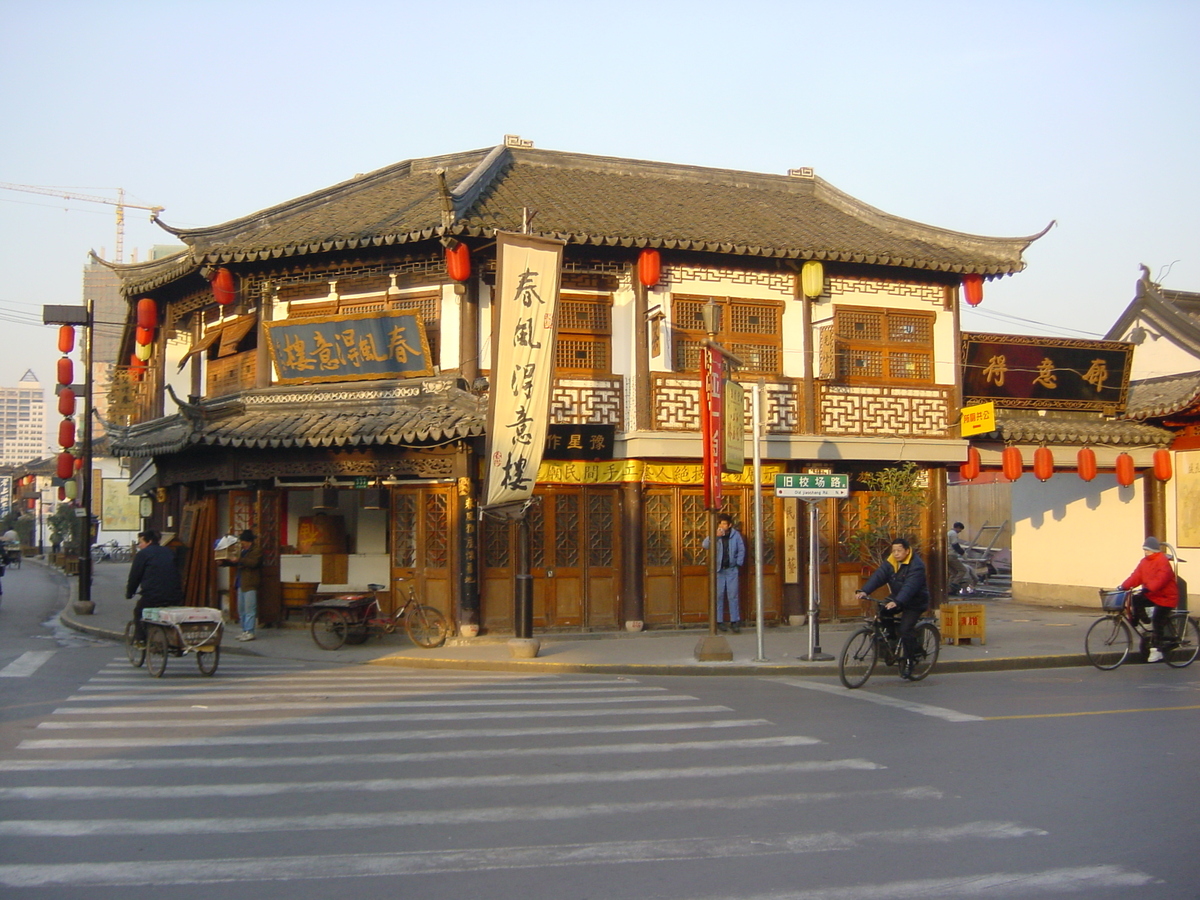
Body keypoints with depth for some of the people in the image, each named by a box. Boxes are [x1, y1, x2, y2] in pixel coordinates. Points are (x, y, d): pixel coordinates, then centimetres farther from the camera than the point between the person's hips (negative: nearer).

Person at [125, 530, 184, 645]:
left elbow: (134, 577, 4)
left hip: (152, 597, -5)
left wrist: (129, 594, 19)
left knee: (138, 611, 22)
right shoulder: (169, 553, 19)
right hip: (176, 599, 5)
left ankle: (140, 639, 17)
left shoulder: (142, 554, 2)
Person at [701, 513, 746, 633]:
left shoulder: (735, 535, -1)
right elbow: (705, 545, -16)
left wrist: (739, 564, 0)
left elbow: (741, 550, 6)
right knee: (719, 595, 3)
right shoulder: (716, 535, -2)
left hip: (732, 569, 0)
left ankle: (735, 621, 5)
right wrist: (715, 536, -27)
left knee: (733, 596, 1)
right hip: (718, 569, 0)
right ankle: (719, 621, 10)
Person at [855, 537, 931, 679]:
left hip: (914, 602, -7)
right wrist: (864, 591, -31)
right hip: (896, 597, 7)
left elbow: (910, 586, -35)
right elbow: (878, 576, -15)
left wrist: (897, 602, -49)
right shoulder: (890, 562, -2)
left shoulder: (916, 565, -23)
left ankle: (908, 662, 1)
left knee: (906, 630, -16)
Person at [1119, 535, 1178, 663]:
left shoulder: (1162, 561, -17)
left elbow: (1161, 578, -31)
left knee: (1157, 622, -12)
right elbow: (1136, 576, 0)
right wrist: (1124, 586, -14)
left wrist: (1148, 588, -44)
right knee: (1135, 600, -18)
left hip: (1165, 597, -7)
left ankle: (1156, 650, -5)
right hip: (1150, 595, 7)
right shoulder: (1145, 562, 7)